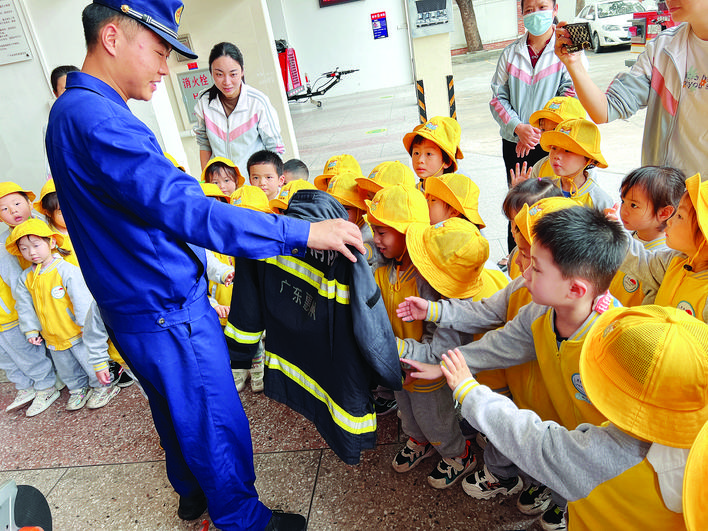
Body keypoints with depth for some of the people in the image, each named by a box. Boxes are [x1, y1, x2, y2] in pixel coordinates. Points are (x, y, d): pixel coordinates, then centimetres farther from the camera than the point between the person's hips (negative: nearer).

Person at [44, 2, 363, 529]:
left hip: (137, 309, 10)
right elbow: (184, 210, -33)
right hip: (168, 316, -10)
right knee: (217, 424, 8)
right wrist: (302, 232, -31)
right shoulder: (97, 118, -25)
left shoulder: (73, 111, 10)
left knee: (176, 413, 27)